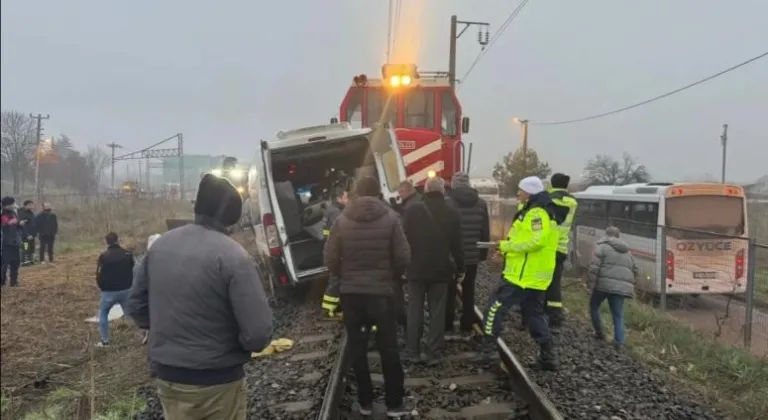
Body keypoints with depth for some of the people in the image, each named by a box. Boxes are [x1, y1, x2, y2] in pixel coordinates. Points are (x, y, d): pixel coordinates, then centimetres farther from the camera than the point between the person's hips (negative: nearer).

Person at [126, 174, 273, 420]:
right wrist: (245, 344, -3)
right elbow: (258, 332, -24)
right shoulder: (233, 256, -20)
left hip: (167, 377, 6)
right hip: (218, 382, -5)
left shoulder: (160, 245, 0)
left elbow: (136, 305, 9)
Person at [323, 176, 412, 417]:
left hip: (350, 292, 1)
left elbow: (330, 258, -3)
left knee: (357, 347, 11)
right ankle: (394, 403, 13)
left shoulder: (342, 221, -3)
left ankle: (365, 402, 19)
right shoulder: (390, 218, -7)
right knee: (388, 347, 8)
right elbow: (403, 257, -8)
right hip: (381, 291, -1)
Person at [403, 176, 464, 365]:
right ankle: (433, 353, 6)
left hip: (416, 268, 0)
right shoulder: (452, 214, -2)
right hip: (441, 270, 1)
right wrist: (460, 269, 10)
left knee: (415, 311, 9)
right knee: (437, 312, 6)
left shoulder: (412, 212, -6)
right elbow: (457, 245, 0)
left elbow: (404, 240, -3)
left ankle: (412, 351, 12)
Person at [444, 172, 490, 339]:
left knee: (449, 291, 7)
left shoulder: (447, 202, -9)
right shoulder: (481, 203, 3)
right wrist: (483, 253, 12)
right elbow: (486, 232, 5)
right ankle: (466, 327, 14)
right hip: (472, 256, 3)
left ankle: (447, 327, 10)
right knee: (468, 292, 10)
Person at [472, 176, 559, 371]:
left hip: (524, 275, -11)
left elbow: (536, 241, -27)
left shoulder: (537, 213, -16)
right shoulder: (535, 211, 17)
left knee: (495, 307, -5)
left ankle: (488, 348, 0)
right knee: (535, 315, 15)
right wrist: (507, 248, 8)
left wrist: (507, 245, -17)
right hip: (536, 276, 11)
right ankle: (548, 356, 17)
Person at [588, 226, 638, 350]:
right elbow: (634, 270, 23)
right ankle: (619, 342, -1)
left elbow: (594, 266, -9)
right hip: (622, 287, 5)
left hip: (604, 284, -5)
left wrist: (592, 281, -5)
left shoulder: (602, 246, 2)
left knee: (594, 306, 18)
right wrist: (629, 284, 29)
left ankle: (599, 332, 17)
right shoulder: (627, 252, 22)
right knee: (618, 315, 7)